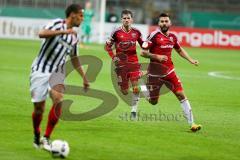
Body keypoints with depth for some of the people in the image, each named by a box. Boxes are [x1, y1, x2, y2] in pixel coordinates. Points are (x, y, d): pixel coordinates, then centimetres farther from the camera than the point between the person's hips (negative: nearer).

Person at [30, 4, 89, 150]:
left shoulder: (74, 37, 13)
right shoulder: (57, 24, -6)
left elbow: (74, 58, 25)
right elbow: (42, 34, -25)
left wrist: (84, 77, 23)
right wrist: (63, 31, -29)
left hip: (56, 73, 5)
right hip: (40, 71, -5)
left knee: (59, 101, -20)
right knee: (39, 108, -2)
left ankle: (46, 138, -14)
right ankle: (36, 137, 25)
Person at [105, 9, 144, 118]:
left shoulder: (136, 32, 2)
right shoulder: (116, 32, -6)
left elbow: (143, 44, 17)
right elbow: (107, 46, 2)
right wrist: (113, 57, -9)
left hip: (133, 62, 1)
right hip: (121, 63, -1)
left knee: (136, 87, -13)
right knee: (125, 92, 1)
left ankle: (134, 110, -1)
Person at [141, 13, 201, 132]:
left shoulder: (172, 37, 5)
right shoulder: (154, 35, -12)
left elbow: (179, 50, 24)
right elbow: (143, 52, -14)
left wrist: (191, 60, 14)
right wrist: (157, 57, -24)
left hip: (169, 71, 4)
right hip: (155, 73, -4)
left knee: (181, 95, -7)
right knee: (153, 102, 5)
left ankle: (191, 123, -6)